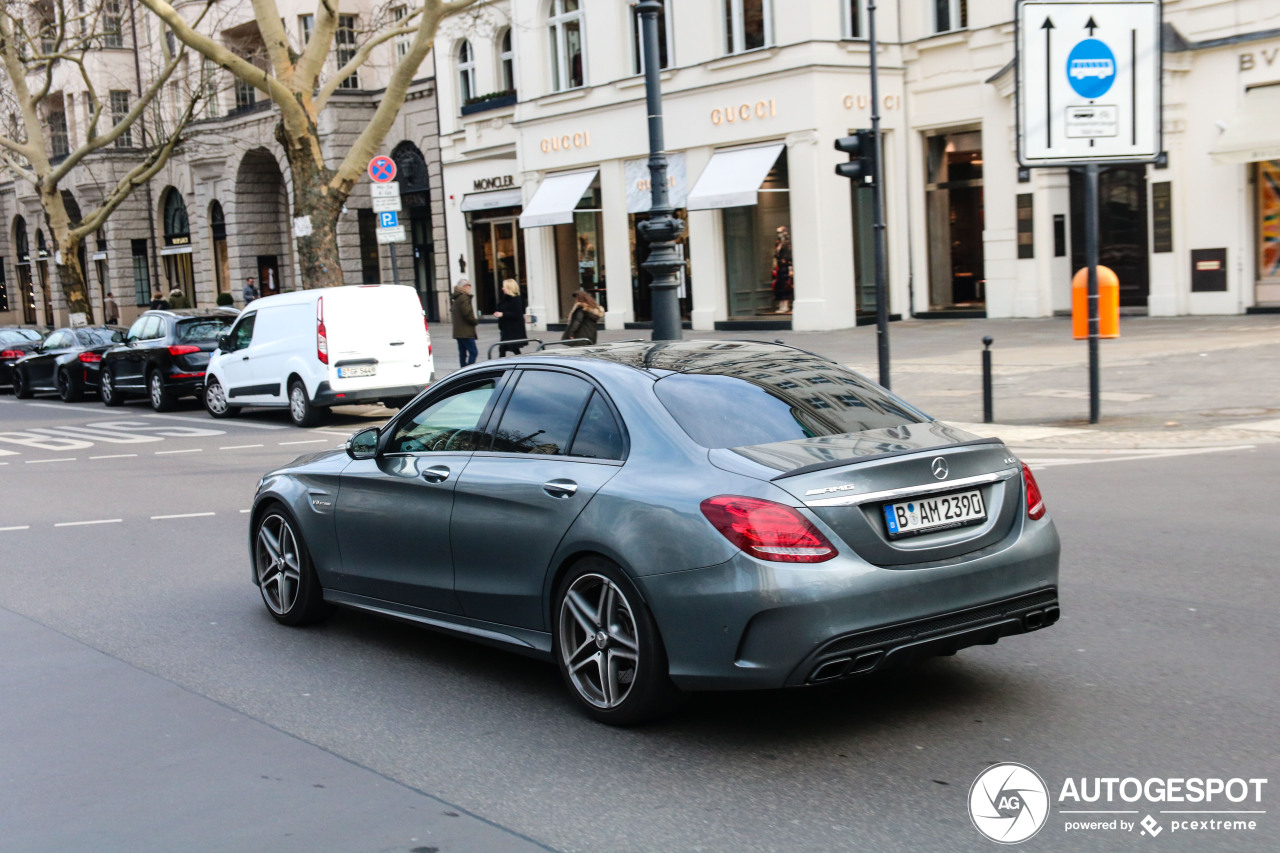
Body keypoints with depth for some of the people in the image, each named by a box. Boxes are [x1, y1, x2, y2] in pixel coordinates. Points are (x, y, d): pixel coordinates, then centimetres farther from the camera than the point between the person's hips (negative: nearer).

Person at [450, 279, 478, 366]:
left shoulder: (456, 298, 17)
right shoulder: (463, 298, -14)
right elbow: (467, 313, -22)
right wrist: (474, 322, -5)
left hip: (458, 332, 10)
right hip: (466, 332, -10)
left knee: (462, 353, 11)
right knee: (473, 352, -10)